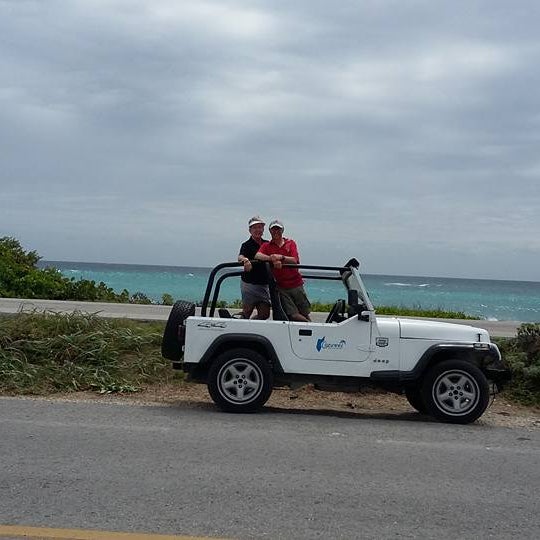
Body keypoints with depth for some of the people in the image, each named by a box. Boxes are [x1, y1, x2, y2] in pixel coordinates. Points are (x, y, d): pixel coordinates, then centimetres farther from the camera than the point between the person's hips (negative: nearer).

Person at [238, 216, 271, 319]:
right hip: (249, 283, -5)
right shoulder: (247, 245, -6)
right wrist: (245, 260, -48)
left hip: (264, 284, 5)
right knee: (247, 313, -2)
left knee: (265, 314, 5)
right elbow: (240, 257, -25)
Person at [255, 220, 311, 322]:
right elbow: (257, 256, -11)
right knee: (293, 315, -12)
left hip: (296, 284, 1)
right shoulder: (266, 246, 10)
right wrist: (273, 259, -25)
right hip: (281, 286, -1)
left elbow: (294, 260, -4)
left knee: (304, 313, 2)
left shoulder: (290, 243, 11)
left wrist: (281, 257, -21)